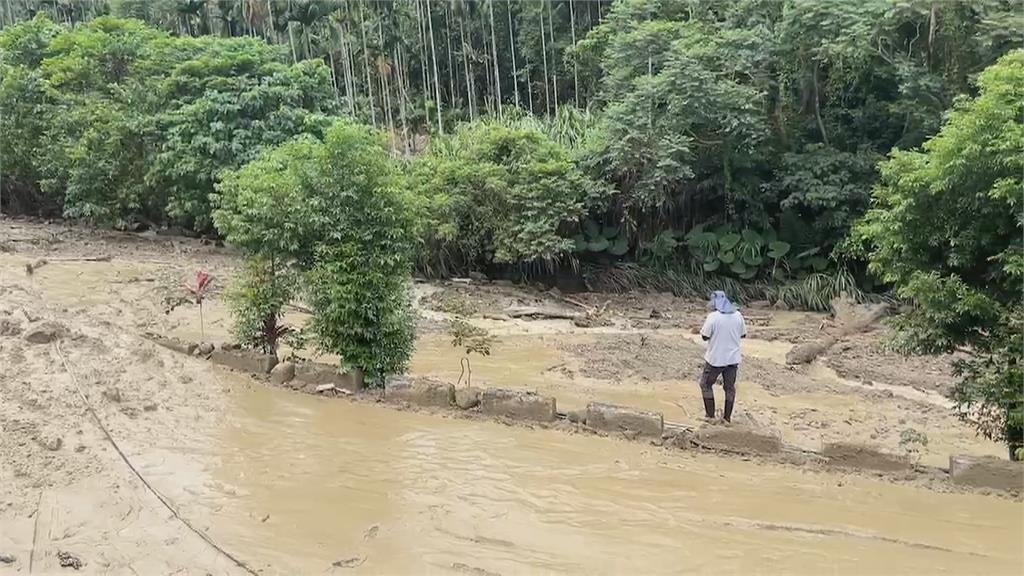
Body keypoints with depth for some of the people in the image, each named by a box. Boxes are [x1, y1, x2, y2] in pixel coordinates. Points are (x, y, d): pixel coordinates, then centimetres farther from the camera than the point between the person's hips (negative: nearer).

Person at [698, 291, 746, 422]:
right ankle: (727, 417, 22)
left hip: (715, 359, -4)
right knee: (730, 387, 16)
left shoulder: (713, 317, -16)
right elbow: (743, 334, 8)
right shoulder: (738, 315, -2)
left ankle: (710, 415, 12)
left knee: (706, 384, 13)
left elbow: (705, 336, -12)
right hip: (733, 358, 4)